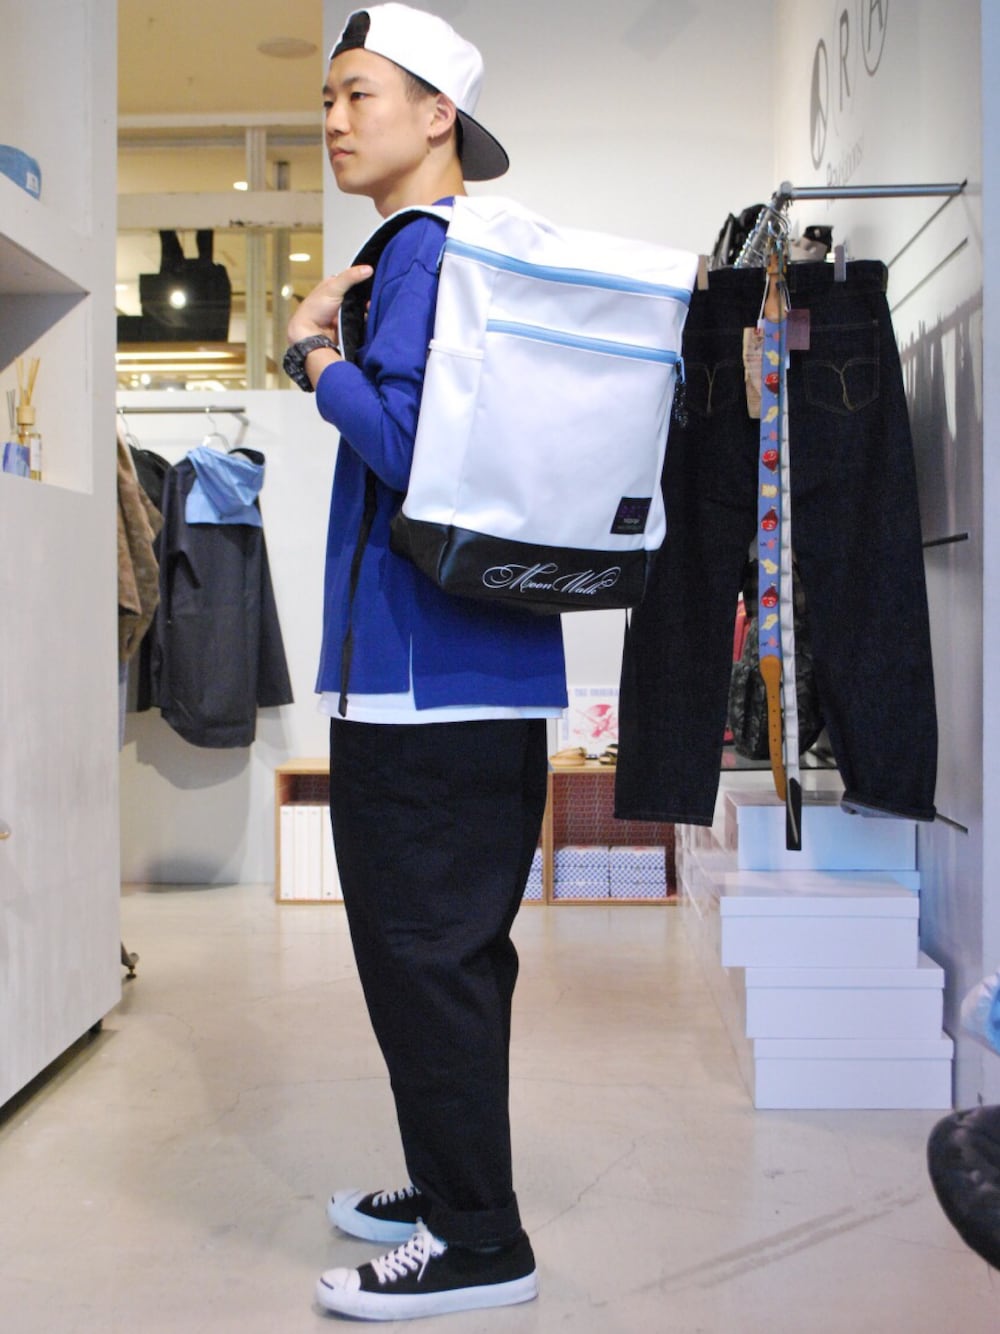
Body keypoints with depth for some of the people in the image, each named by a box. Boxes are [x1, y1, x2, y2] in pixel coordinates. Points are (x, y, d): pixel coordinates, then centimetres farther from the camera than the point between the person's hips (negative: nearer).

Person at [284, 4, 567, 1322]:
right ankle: (454, 1190, 32)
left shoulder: (424, 252, -11)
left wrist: (314, 351, -8)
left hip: (422, 673, -10)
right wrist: (340, 348, 18)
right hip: (499, 666, 10)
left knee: (422, 952, -2)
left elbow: (407, 448, -23)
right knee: (457, 945, 17)